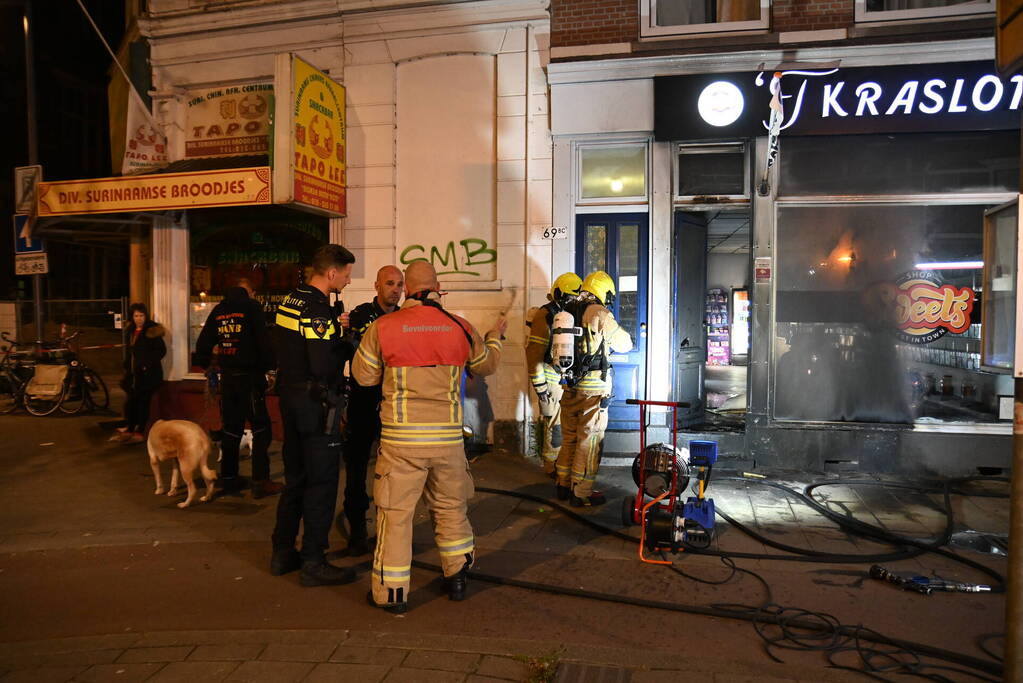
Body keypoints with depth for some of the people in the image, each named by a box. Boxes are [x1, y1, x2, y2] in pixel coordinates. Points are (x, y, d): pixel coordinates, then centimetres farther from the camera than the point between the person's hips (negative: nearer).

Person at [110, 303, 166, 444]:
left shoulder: (151, 331, -9)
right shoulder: (130, 331, 13)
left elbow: (161, 350, -12)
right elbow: (128, 352, 22)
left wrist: (148, 364, -17)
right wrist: (127, 367, 15)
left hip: (147, 374, -7)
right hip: (133, 373, 7)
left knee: (143, 402, 0)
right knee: (130, 402, 7)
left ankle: (140, 432, 8)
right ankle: (129, 429, 17)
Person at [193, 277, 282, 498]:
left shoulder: (218, 310, 10)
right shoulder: (251, 306, -7)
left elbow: (203, 342, 12)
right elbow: (263, 339, -15)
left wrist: (204, 364, 27)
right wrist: (270, 364, -5)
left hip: (227, 377, 6)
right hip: (250, 376, -6)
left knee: (230, 428, 14)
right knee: (261, 428, -1)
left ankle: (228, 478, 21)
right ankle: (260, 481, -4)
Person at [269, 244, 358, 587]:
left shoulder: (289, 301, 10)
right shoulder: (319, 311, -19)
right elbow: (324, 366, -25)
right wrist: (345, 344, -8)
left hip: (289, 396, 9)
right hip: (316, 402, -9)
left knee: (295, 478, 18)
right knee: (322, 482, 0)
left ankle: (283, 553, 28)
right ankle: (313, 563, 8)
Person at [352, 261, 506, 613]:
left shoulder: (382, 327, -6)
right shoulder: (460, 328, 0)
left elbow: (363, 376, 4)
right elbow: (486, 364, 17)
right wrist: (495, 336, 37)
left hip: (401, 438, -2)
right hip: (448, 435, 2)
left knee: (395, 511, 8)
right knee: (451, 506, 19)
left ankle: (392, 592, 16)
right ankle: (457, 578, 31)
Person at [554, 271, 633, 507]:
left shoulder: (568, 312, 7)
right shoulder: (600, 314, -12)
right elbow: (624, 344, -2)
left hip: (570, 387, 7)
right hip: (593, 389, -7)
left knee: (569, 438, 17)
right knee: (589, 442, 2)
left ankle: (564, 485, 28)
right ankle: (581, 494, 9)